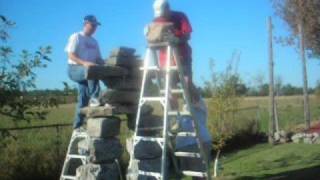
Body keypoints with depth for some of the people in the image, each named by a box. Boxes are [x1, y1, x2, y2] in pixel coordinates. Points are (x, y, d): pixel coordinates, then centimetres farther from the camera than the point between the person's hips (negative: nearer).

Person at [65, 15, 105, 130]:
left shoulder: (94, 42, 20)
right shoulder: (76, 37, -2)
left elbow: (98, 59, 16)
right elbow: (71, 55, -13)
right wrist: (84, 63, -29)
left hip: (87, 72, 7)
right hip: (75, 69, -7)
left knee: (83, 100, 2)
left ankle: (77, 126, 8)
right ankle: (94, 98, -37)